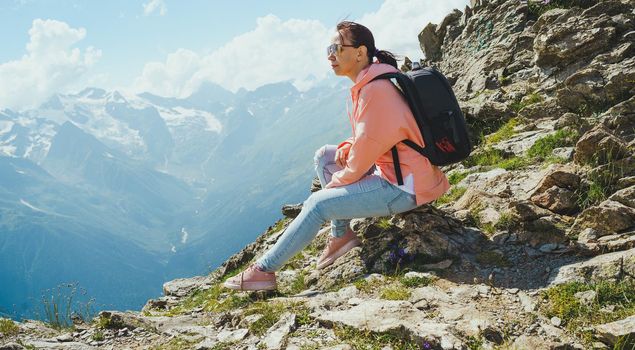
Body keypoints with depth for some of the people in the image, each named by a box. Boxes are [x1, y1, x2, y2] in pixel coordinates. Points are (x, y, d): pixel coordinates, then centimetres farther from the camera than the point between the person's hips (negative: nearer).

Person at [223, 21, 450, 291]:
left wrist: (336, 182, -4)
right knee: (324, 156, 12)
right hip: (391, 170, 10)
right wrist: (347, 149, 0)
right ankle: (341, 235, 11)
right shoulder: (368, 83, 8)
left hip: (404, 186, -10)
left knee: (317, 204, -11)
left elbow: (364, 156, -19)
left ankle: (264, 269, -1)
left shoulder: (375, 90, -22)